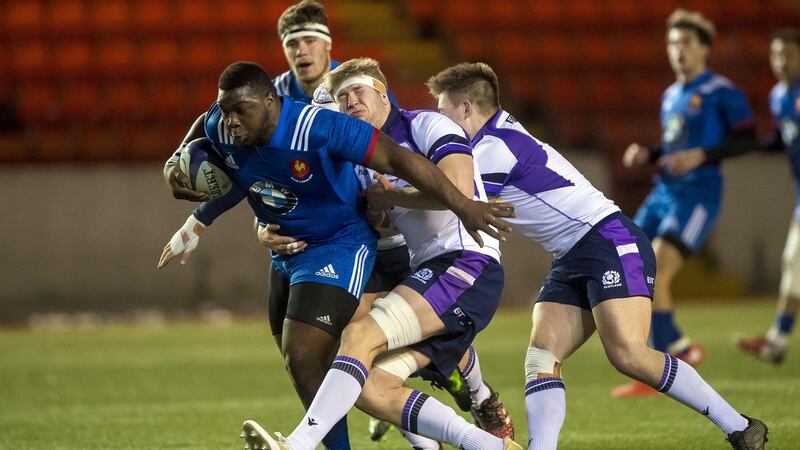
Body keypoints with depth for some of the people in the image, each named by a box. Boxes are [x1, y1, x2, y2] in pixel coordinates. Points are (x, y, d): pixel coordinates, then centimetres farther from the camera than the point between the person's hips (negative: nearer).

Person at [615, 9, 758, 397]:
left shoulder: (721, 92, -4)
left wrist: (702, 155, -19)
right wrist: (646, 155, 9)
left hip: (698, 195, -8)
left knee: (654, 275, -20)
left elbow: (747, 139, -7)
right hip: (663, 193, 8)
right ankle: (680, 349, 14)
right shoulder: (670, 96, 19)